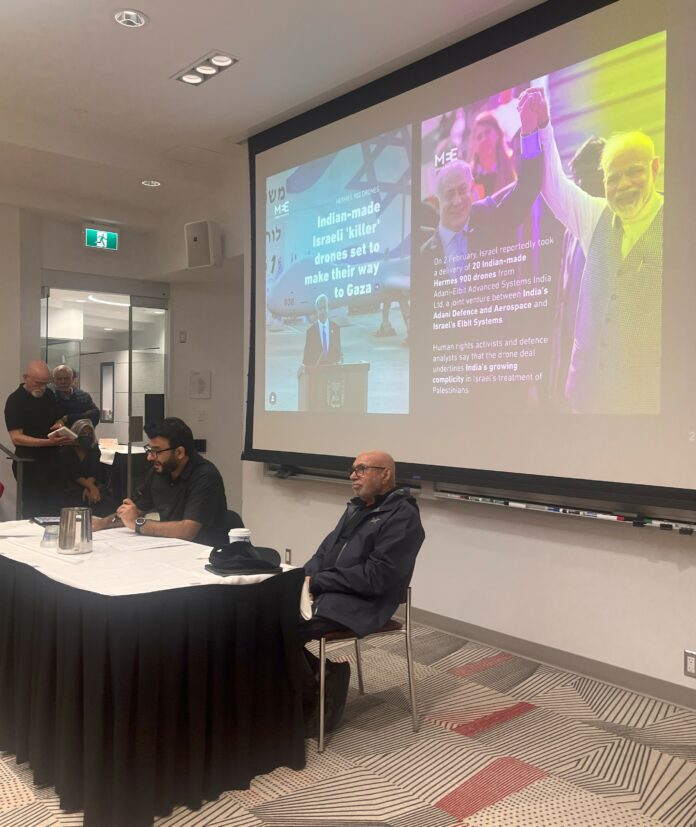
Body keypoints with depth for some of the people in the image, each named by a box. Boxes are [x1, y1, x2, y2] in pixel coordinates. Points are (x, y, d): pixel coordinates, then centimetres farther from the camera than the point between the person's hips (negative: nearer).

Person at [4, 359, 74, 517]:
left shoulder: (49, 394, 8)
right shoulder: (15, 401, -11)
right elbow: (16, 438, -17)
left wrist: (59, 425, -1)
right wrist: (48, 442, -28)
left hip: (52, 459, 6)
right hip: (29, 463, -5)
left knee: (53, 508, 7)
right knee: (33, 510, -1)